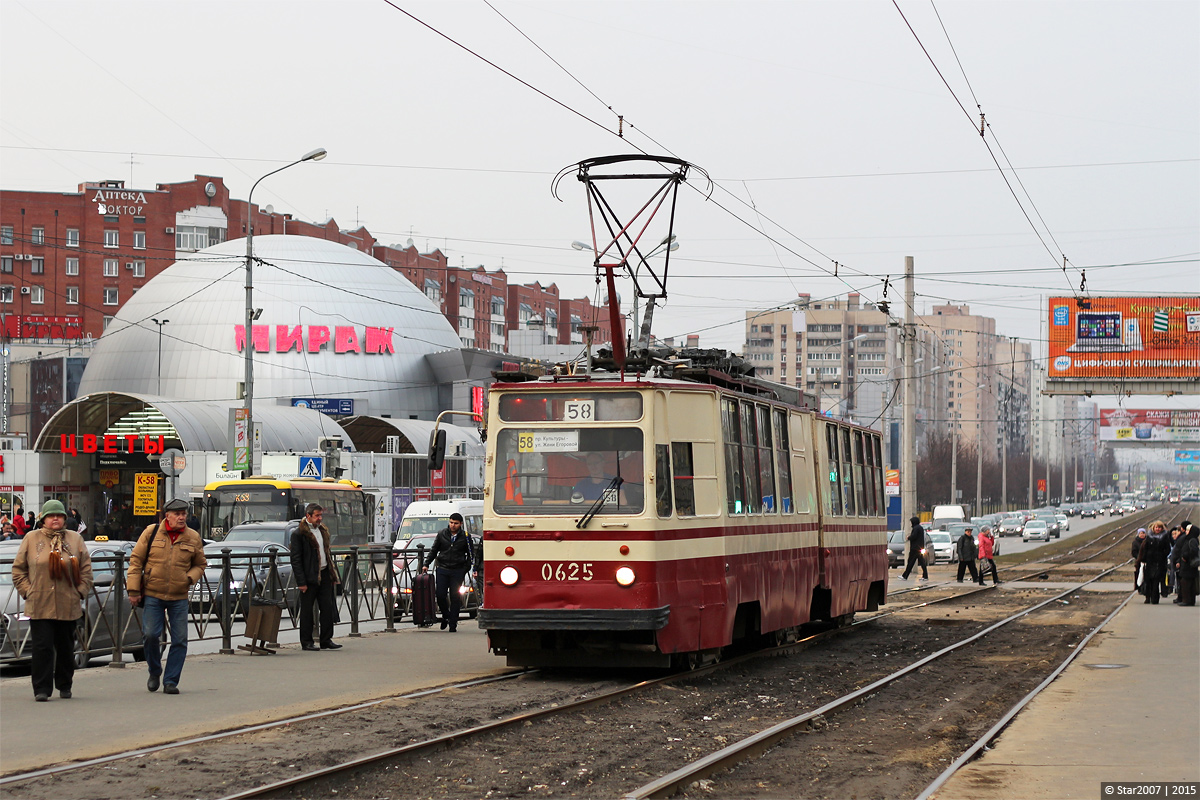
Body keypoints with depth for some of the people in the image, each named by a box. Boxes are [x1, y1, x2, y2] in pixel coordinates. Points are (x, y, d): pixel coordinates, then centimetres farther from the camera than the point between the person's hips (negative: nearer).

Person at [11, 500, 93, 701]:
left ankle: (64, 685, 23)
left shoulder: (75, 539, 8)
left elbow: (86, 570, 10)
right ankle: (42, 689, -4)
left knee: (66, 647, 9)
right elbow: (18, 569, 8)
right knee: (42, 647, -7)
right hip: (39, 606, -1)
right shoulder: (31, 539, 6)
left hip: (68, 606, 1)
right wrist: (27, 591, -2)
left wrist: (80, 592, 1)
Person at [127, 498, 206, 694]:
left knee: (180, 640, -2)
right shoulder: (151, 532, 0)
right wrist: (133, 589, -3)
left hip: (179, 598, 2)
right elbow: (136, 560, 3)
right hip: (152, 595, -2)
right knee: (150, 634, -9)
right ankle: (155, 672, 16)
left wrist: (189, 578, -5)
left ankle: (170, 681, 8)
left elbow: (200, 565, 16)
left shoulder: (193, 538, 5)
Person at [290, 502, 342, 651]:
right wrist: (301, 582, -16)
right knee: (307, 610, 2)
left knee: (327, 608, 5)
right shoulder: (299, 533, -9)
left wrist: (332, 574, 15)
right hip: (309, 577, -7)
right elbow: (295, 559, -12)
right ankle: (306, 642, 9)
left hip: (324, 575, 7)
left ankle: (326, 640, 12)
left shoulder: (322, 530, 14)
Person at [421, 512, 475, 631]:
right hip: (442, 569, 2)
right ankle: (445, 616, 21)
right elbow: (433, 550, 15)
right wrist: (426, 564, 8)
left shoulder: (465, 537, 1)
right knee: (440, 595, -5)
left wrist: (466, 568, 1)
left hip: (457, 571, -2)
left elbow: (471, 554, 10)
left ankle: (453, 624, 6)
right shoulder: (442, 534, 5)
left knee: (455, 598, -1)